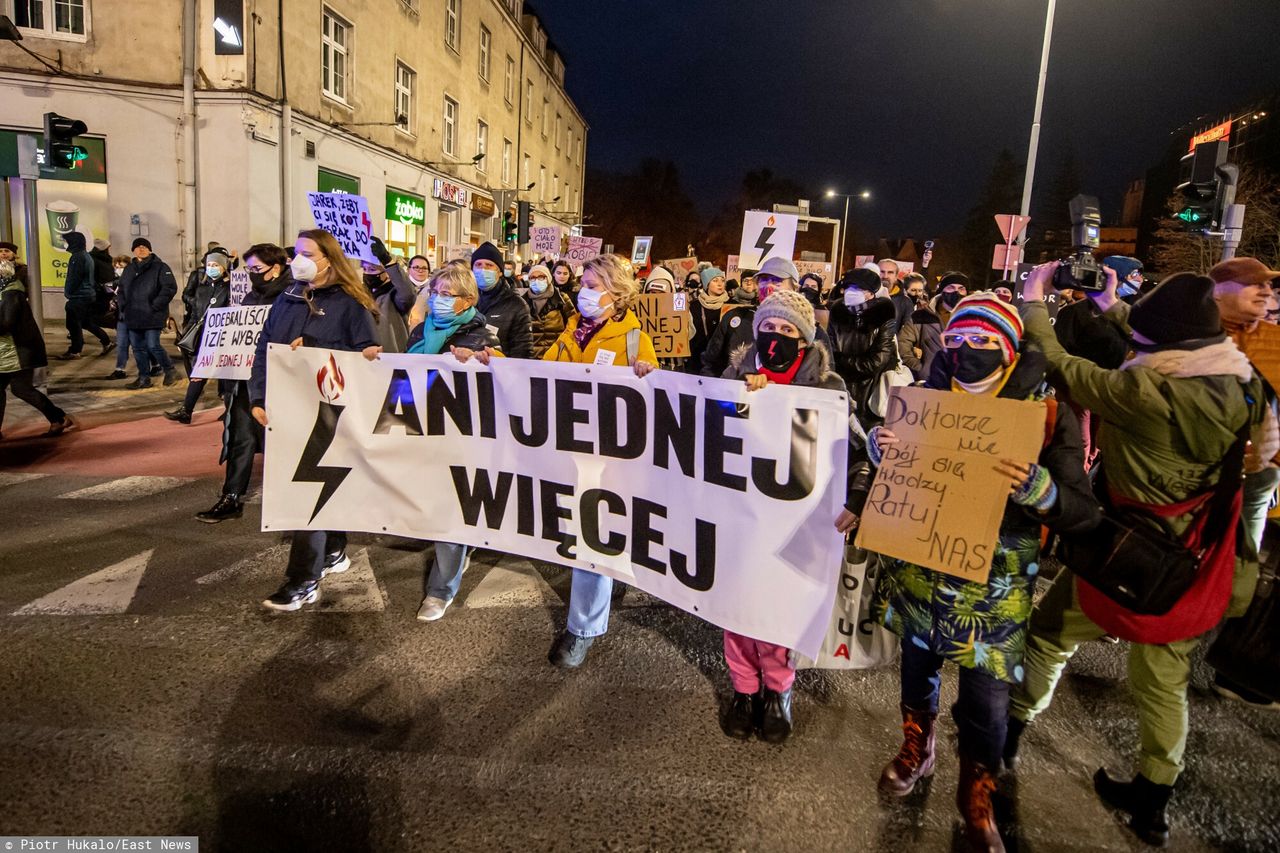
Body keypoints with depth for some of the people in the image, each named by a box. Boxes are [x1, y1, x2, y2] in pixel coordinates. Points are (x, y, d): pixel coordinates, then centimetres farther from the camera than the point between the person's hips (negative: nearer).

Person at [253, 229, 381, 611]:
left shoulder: (349, 304, -3)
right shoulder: (286, 300, 14)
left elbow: (368, 354, -9)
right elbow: (263, 350, 12)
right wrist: (258, 399, 2)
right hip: (287, 408, 6)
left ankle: (304, 580, -1)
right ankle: (333, 552, 31)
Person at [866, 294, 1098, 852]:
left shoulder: (1049, 417, -11)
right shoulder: (929, 398, -3)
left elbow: (1083, 513, -13)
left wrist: (1035, 488, -33)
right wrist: (879, 447, -14)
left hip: (994, 586, -3)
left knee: (987, 699, 6)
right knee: (917, 661, 21)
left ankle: (976, 794, 36)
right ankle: (917, 748, 51)